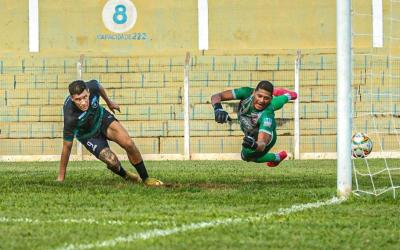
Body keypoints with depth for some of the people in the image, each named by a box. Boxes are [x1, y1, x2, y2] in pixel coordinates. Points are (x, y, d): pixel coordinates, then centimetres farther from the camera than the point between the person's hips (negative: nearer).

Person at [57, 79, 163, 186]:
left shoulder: (92, 87, -30)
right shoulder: (70, 117, -40)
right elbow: (67, 146, -30)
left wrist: (108, 102, 19)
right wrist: (61, 177, -23)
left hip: (101, 117, 3)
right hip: (88, 135, -3)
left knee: (128, 143, -18)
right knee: (112, 161, -19)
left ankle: (146, 179, 2)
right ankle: (126, 176, 18)